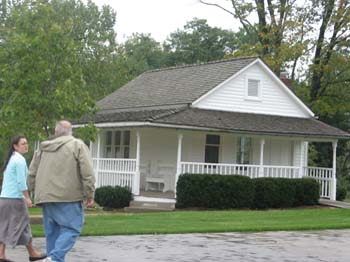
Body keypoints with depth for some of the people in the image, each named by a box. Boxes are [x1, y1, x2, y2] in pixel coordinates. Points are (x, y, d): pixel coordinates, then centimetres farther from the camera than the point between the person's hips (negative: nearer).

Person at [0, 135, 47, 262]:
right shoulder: (20, 159, -12)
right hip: (15, 198, -9)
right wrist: (27, 198, -14)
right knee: (23, 225, 1)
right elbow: (21, 181, -18)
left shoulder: (11, 159, 17)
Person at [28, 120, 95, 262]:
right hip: (68, 197, -5)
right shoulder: (77, 145, 0)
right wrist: (89, 194, -3)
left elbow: (32, 173, 16)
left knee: (52, 232, 12)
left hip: (46, 197, 5)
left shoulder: (43, 148, 15)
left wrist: (36, 192, 26)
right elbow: (87, 172, -8)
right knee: (71, 229, -4)